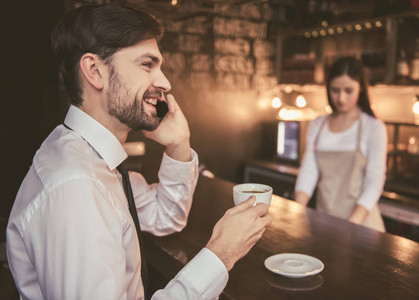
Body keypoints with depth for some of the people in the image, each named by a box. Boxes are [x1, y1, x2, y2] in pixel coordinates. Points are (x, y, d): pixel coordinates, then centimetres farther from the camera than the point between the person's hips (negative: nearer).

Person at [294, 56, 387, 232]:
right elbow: (308, 171, -1)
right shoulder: (316, 126, 6)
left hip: (360, 219, -3)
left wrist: (351, 225, -22)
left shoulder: (374, 128, -6)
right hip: (323, 217, 3)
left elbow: (374, 182, -11)